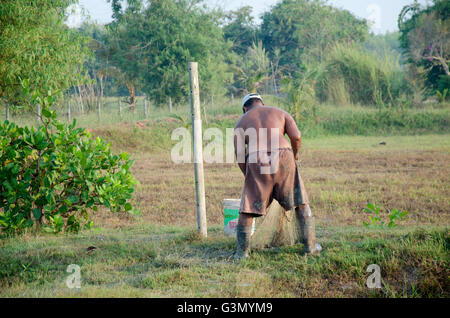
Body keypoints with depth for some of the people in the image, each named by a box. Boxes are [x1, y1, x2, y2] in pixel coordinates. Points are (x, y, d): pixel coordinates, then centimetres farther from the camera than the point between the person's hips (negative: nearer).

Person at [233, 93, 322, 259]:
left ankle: (242, 252, 7)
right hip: (283, 158, 1)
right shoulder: (280, 113, 20)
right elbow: (296, 137, 5)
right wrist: (295, 153, 24)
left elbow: (239, 155, 9)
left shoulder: (241, 122, 19)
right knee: (301, 203, 14)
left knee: (247, 209, 8)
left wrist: (248, 175, 22)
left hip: (256, 163, 0)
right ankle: (310, 246, 13)